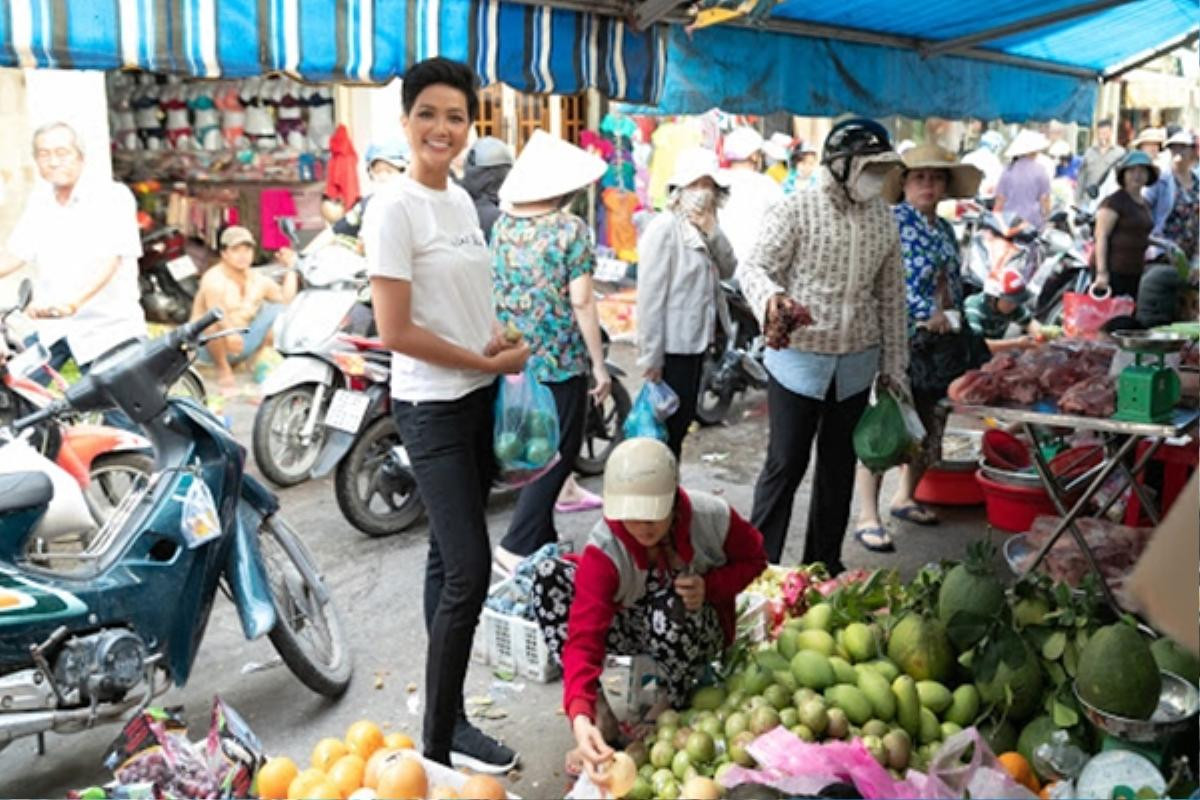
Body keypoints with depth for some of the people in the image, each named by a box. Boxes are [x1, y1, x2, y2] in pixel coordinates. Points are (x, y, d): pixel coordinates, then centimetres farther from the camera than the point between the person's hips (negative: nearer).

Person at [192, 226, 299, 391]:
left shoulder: (257, 280, 5)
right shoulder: (214, 279, -19)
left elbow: (286, 299, -1)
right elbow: (214, 308, -33)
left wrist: (291, 268, -3)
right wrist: (230, 332, -45)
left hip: (243, 343, 6)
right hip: (208, 344, -6)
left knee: (278, 309, -2)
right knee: (214, 320, -37)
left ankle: (255, 359, 6)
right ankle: (222, 369, -13)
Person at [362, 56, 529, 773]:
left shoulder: (462, 199, 10)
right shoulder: (394, 208, -15)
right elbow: (396, 331, -19)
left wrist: (497, 335, 1)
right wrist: (489, 360, -12)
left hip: (477, 398, 8)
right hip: (433, 408, -8)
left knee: (449, 557, 16)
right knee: (469, 568, -7)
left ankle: (444, 696, 29)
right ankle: (442, 734, 8)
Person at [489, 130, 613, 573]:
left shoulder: (502, 224, 5)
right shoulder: (570, 228, -12)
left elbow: (493, 290, 12)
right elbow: (581, 302, -15)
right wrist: (600, 365, -8)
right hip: (560, 360, -6)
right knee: (558, 456, 3)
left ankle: (543, 541, 28)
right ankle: (517, 545, -1)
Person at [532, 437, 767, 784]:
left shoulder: (712, 517, -26)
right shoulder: (603, 550, -29)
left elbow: (753, 559, -4)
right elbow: (584, 637, -37)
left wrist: (710, 586, -26)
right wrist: (580, 715, -54)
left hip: (699, 629, -1)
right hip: (635, 627, 1)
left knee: (669, 610, -40)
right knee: (549, 576, -24)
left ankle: (679, 698, -4)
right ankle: (598, 711, -19)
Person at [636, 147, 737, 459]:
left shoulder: (702, 226, 11)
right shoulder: (664, 229, -16)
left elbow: (728, 269, 4)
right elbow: (650, 296, -20)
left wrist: (712, 232, -11)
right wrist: (651, 356, -21)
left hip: (696, 339, 9)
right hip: (671, 345, -9)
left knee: (683, 419, 17)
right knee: (668, 424, -1)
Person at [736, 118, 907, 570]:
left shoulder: (883, 219, 6)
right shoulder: (796, 211, -10)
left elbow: (891, 296, 11)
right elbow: (754, 267, -16)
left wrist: (894, 365, 10)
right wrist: (770, 296, -40)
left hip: (856, 365, 6)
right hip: (799, 360, -5)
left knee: (839, 468, 14)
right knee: (785, 465, -3)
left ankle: (824, 566, 27)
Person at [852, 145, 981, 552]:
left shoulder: (945, 229, 16)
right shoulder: (892, 222, -9)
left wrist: (957, 327, 16)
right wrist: (928, 313, -18)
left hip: (937, 346, 8)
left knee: (929, 425, 13)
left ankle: (904, 497, 31)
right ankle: (867, 518, -3)